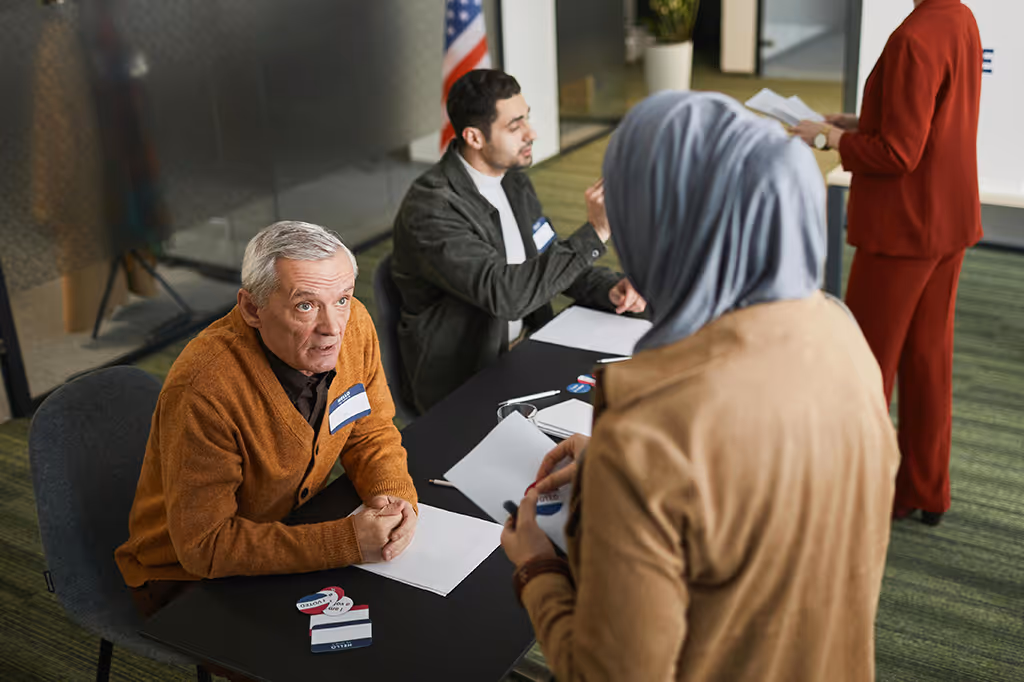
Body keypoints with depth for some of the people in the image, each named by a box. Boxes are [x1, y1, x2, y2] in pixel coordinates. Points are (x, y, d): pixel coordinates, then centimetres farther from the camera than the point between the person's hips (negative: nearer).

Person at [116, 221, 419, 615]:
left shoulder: (353, 324, -14)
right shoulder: (204, 390, -33)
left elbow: (371, 433, 2)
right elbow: (204, 545, -27)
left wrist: (393, 498, -19)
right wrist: (347, 542, -32)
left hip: (293, 529, 6)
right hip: (192, 574, -5)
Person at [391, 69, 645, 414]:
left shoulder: (513, 181, 4)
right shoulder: (430, 208, -23)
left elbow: (552, 257, 14)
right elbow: (504, 294, -30)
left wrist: (611, 288, -6)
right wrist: (595, 233, -31)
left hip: (522, 352, 8)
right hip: (459, 383, -8)